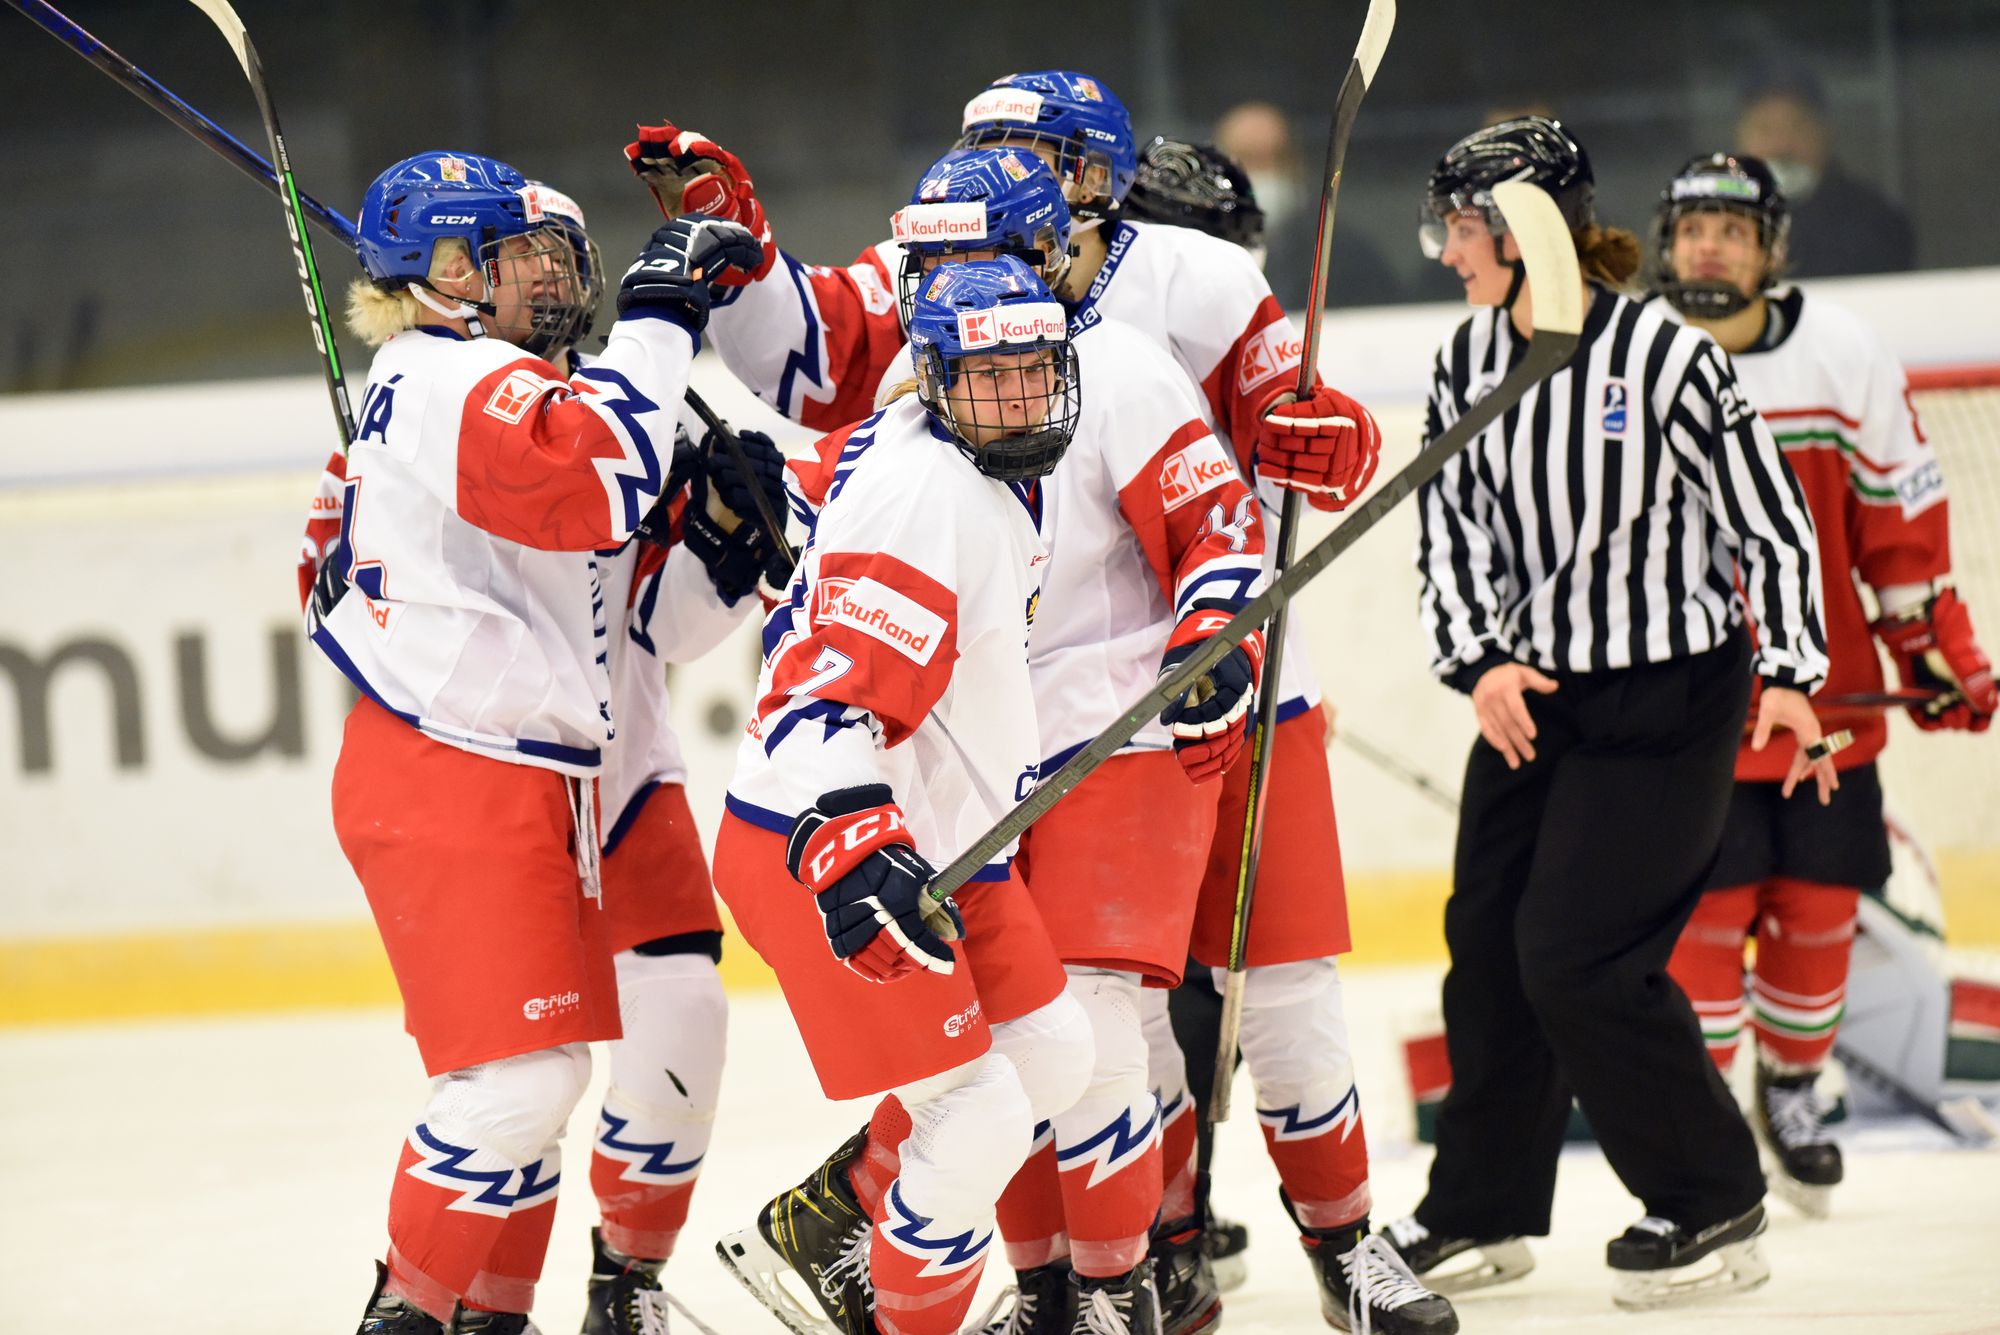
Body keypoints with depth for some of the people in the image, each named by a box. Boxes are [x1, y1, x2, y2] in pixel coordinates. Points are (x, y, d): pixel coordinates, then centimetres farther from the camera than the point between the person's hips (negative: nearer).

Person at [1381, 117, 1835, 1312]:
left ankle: (1713, 1204, 5)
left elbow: (1771, 518, -11)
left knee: (1577, 956, -11)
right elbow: (1451, 527, 5)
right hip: (1532, 689, 7)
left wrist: (1790, 676, -15)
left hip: (1670, 697, -7)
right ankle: (1486, 1207, 26)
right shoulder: (1471, 363, 2)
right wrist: (1482, 661, -10)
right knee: (1486, 936, 9)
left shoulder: (1663, 355, -16)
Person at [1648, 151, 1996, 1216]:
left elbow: (1901, 516, 7)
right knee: (1709, 911, -8)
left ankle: (1792, 1089, 29)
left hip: (1827, 693, 2)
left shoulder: (1845, 359, -1)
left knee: (1818, 907, 7)